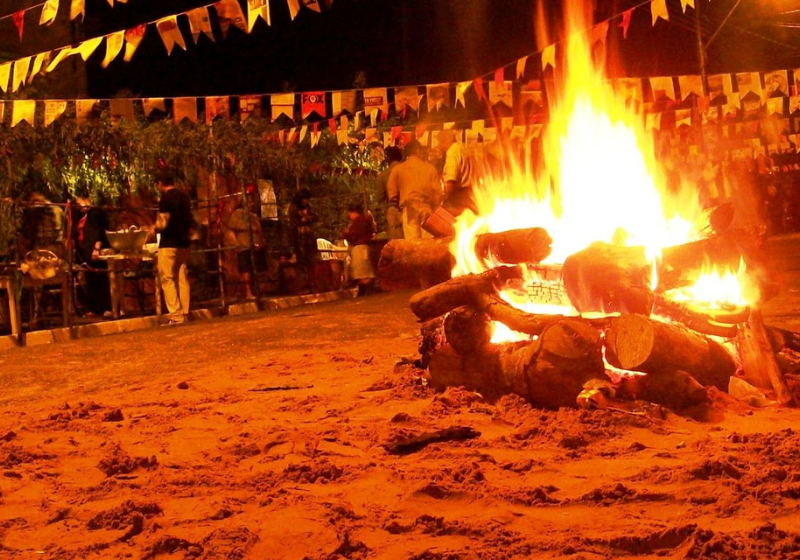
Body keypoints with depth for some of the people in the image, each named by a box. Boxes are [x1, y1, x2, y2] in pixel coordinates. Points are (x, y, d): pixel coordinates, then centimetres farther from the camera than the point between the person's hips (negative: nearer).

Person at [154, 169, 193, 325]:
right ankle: (184, 315, 8)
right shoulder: (184, 197, 11)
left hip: (169, 244, -7)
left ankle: (175, 315, -9)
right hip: (183, 243, 7)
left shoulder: (166, 198, -12)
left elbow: (163, 224, -15)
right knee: (182, 279, 8)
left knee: (167, 279, -3)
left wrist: (151, 229, 2)